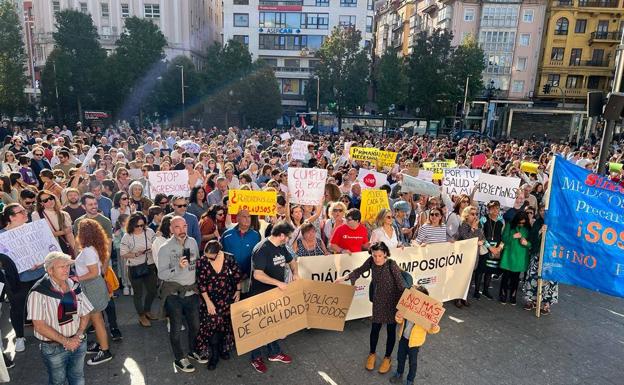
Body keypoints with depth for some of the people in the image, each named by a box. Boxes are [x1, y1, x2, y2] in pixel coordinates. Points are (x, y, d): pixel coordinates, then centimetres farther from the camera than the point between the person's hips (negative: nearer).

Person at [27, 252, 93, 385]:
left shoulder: (74, 286, -2)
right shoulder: (39, 292, -18)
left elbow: (85, 314, 5)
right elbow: (39, 325, -19)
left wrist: (78, 336, -10)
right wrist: (65, 341, -18)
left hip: (78, 343, 4)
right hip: (54, 348, -4)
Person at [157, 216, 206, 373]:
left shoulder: (193, 242, 1)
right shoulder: (165, 248, -12)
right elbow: (161, 274, -16)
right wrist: (178, 268, -30)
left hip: (191, 291, 4)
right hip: (173, 294, -4)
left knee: (195, 324, 16)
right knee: (176, 327, 10)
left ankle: (193, 351, 41)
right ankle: (179, 359, 29)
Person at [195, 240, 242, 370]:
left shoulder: (229, 258, -14)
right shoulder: (202, 262, -17)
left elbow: (237, 275, 1)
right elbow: (201, 284, -11)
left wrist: (238, 291, 3)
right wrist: (208, 302, -11)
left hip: (227, 298, 1)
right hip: (211, 299, -1)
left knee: (226, 324, 13)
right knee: (212, 326, -3)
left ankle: (224, 348, 35)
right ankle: (214, 355, 15)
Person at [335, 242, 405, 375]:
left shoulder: (392, 265, -26)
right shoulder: (371, 261, -13)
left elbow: (401, 284, -21)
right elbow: (360, 270, 5)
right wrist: (344, 278, -1)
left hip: (392, 301, -3)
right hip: (378, 301, 4)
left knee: (391, 330, 14)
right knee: (375, 328, 15)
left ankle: (387, 357, 36)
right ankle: (372, 354, 41)